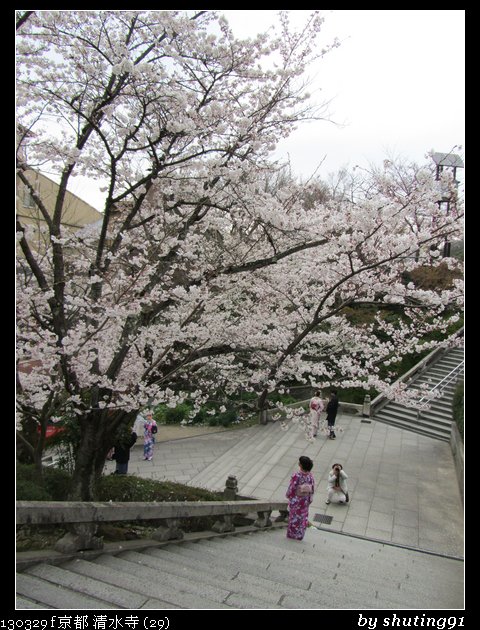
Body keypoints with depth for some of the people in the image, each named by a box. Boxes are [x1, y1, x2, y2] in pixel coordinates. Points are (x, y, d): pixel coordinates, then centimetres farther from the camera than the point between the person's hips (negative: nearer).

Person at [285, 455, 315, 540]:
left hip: (296, 500, -4)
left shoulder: (296, 476, -31)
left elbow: (291, 488, -20)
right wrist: (309, 500, 10)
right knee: (303, 517, 24)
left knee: (294, 517, 18)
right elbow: (312, 489, -5)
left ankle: (292, 534, 36)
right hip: (305, 501, 4)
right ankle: (300, 535, 40)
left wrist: (288, 495, 1)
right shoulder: (310, 476, -17)